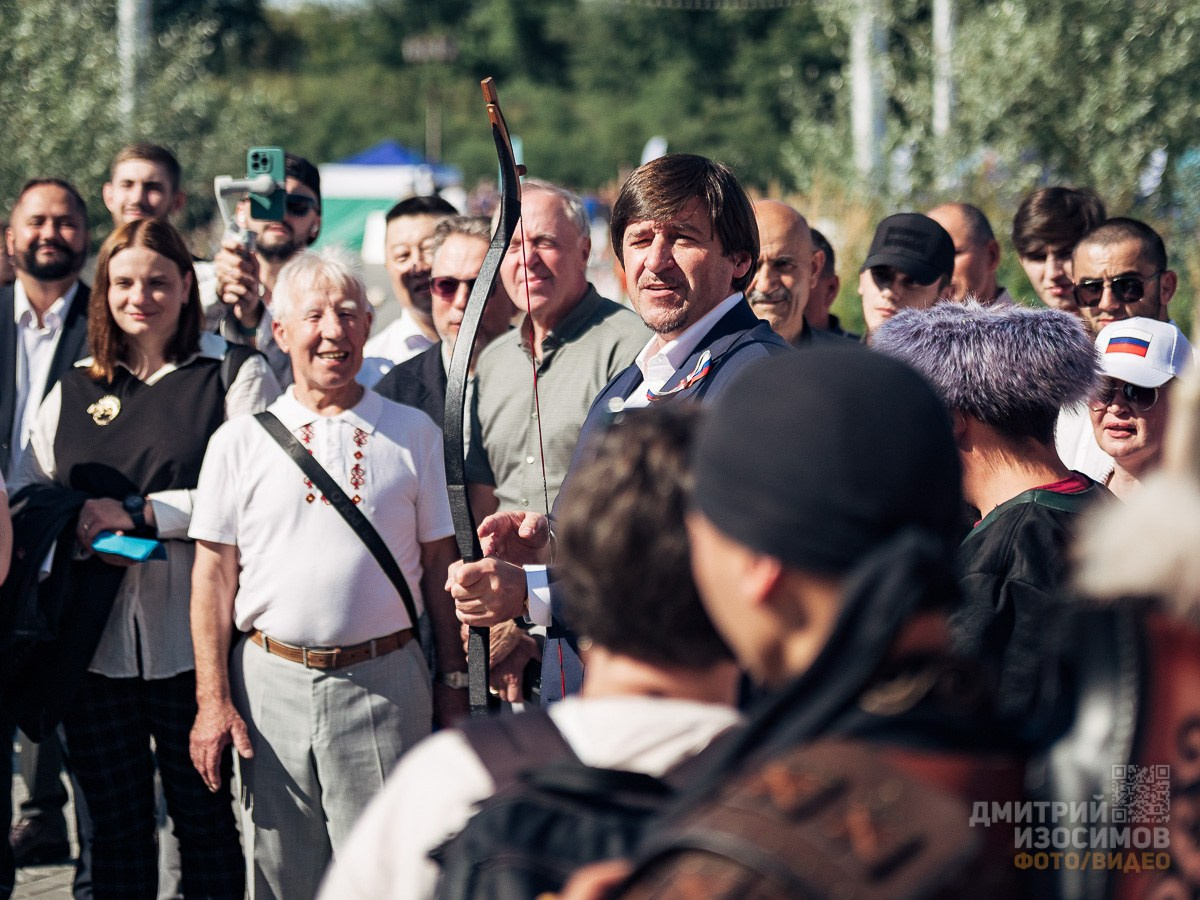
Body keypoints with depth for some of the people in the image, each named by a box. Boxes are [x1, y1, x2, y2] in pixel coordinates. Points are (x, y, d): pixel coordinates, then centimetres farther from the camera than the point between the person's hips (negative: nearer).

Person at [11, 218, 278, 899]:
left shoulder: (237, 377, 1)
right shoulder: (73, 392, 15)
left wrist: (142, 514, -14)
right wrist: (77, 529, -9)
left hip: (191, 635, -4)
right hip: (93, 640, 4)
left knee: (206, 817, 2)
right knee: (115, 818, 9)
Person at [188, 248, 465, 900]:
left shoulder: (412, 433, 6)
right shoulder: (239, 441, 5)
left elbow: (439, 565, 8)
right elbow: (214, 575, 5)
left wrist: (452, 688, 6)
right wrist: (212, 700, -1)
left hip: (386, 681, -1)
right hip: (271, 681, 1)